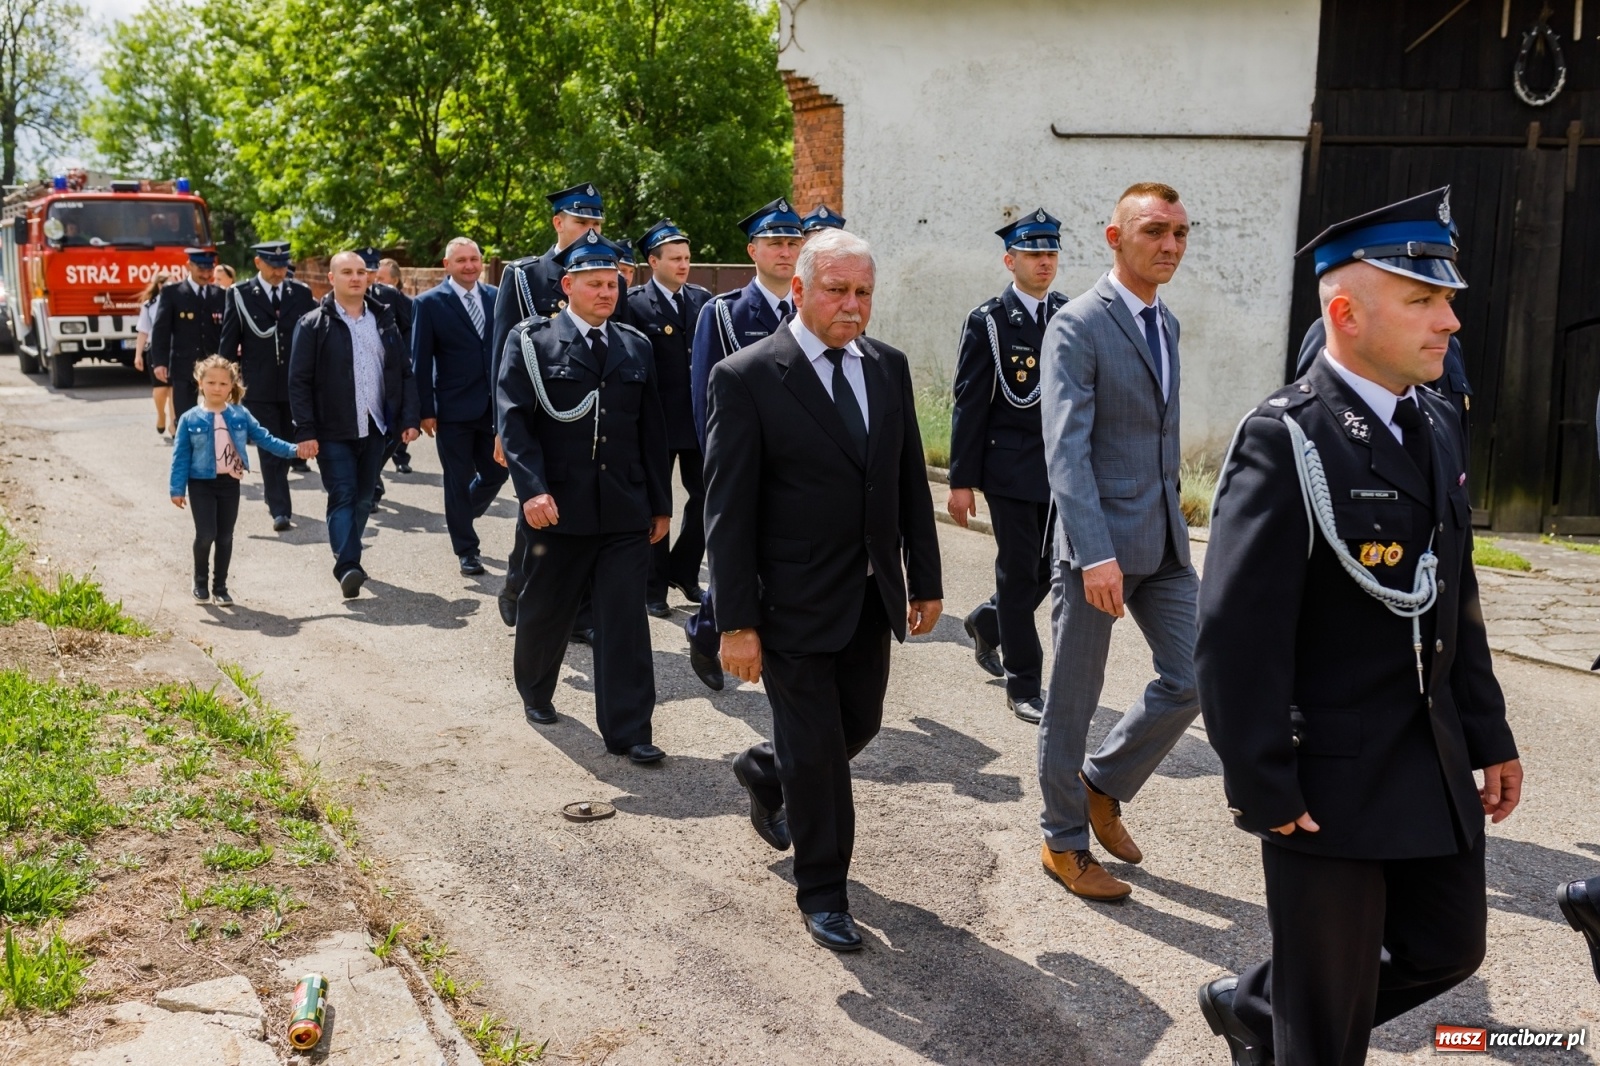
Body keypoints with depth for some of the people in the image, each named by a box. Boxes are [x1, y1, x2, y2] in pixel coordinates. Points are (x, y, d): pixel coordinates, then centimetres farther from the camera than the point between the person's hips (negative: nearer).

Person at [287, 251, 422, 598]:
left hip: (375, 427, 4)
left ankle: (349, 558, 24)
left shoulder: (384, 320, 10)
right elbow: (299, 382, -6)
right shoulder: (314, 325, -3)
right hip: (334, 432, -4)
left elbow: (404, 372, 10)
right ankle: (347, 567, -15)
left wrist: (410, 418, 0)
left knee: (364, 498, 11)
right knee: (342, 497, -9)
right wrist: (306, 432, -12)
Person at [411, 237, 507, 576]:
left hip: (494, 407, 4)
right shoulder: (430, 303, -5)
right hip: (454, 410, -4)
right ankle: (466, 550, 18)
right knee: (458, 481, 5)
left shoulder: (496, 297, 6)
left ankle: (460, 516, 40)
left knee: (496, 472, 10)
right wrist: (425, 411, -9)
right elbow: (421, 361, -5)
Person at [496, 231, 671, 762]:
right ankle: (535, 693, 41)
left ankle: (627, 729, 5)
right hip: (559, 509, -2)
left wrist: (660, 503, 11)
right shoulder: (531, 341, -1)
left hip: (626, 512, 2)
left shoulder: (636, 347, 10)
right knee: (545, 612, 15)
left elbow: (651, 431, 12)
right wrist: (533, 489, -22)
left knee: (626, 621, -1)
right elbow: (514, 419, -10)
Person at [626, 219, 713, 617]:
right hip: (657, 420, -4)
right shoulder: (634, 303, -7)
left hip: (700, 418, 4)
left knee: (705, 497, 9)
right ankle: (655, 587, 19)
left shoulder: (702, 298, 7)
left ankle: (683, 571, 29)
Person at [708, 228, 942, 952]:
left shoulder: (888, 367, 4)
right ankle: (822, 893, 24)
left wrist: (925, 580, 9)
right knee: (816, 753, 4)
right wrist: (736, 622, -16)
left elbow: (911, 481, 10)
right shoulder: (746, 377, -14)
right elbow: (727, 510, -14)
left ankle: (765, 771, 48)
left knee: (858, 726, 17)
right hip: (796, 605, -6)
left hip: (873, 597, 6)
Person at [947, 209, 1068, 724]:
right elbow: (969, 405, -7)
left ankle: (987, 622, 39)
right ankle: (1023, 686, 13)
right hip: (1011, 468, -5)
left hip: (1063, 468, 5)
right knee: (1019, 572, 1)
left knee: (1052, 567, 11)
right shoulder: (988, 321, -6)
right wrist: (961, 481, -9)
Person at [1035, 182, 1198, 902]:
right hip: (1098, 542, -7)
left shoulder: (1166, 322, 12)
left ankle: (1103, 784, 30)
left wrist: (1170, 512, 17)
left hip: (1164, 540, 8)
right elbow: (1066, 451, -21)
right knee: (1072, 701, 6)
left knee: (1191, 678, 7)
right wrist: (1096, 555, -28)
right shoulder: (1077, 328, -13)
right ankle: (1065, 842, 23)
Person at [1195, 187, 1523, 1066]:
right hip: (1330, 777, -8)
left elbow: (1456, 602, 13)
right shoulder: (1284, 441, -19)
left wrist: (1489, 735, 12)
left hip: (1435, 769, 8)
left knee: (1449, 944, 22)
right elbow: (1237, 633, -22)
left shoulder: (1436, 427, 7)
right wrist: (1263, 789, -19)